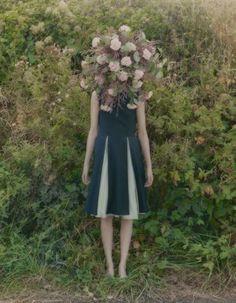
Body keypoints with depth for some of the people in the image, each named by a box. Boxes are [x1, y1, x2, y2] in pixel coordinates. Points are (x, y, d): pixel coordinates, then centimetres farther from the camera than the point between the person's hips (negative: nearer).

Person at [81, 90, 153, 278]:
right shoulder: (97, 94, 6)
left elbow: (142, 132, 5)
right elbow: (93, 131, 7)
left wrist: (149, 166, 3)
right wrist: (86, 163, 4)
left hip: (129, 156, 0)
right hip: (105, 155, 0)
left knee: (128, 213, 2)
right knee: (105, 213, 3)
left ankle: (122, 265, 9)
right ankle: (109, 264, 13)